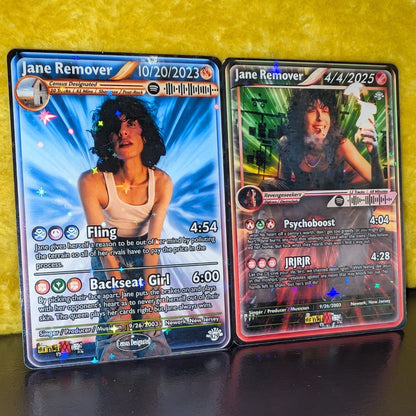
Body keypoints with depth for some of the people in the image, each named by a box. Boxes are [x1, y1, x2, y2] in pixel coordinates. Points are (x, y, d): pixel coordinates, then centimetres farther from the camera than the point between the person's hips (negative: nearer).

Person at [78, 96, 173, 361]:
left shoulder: (162, 182, -19)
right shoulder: (92, 182, -26)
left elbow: (153, 242, -19)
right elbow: (103, 244, -23)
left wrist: (148, 298, -24)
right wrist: (122, 301, -25)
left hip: (145, 254, 2)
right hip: (109, 256, -1)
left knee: (150, 322, -10)